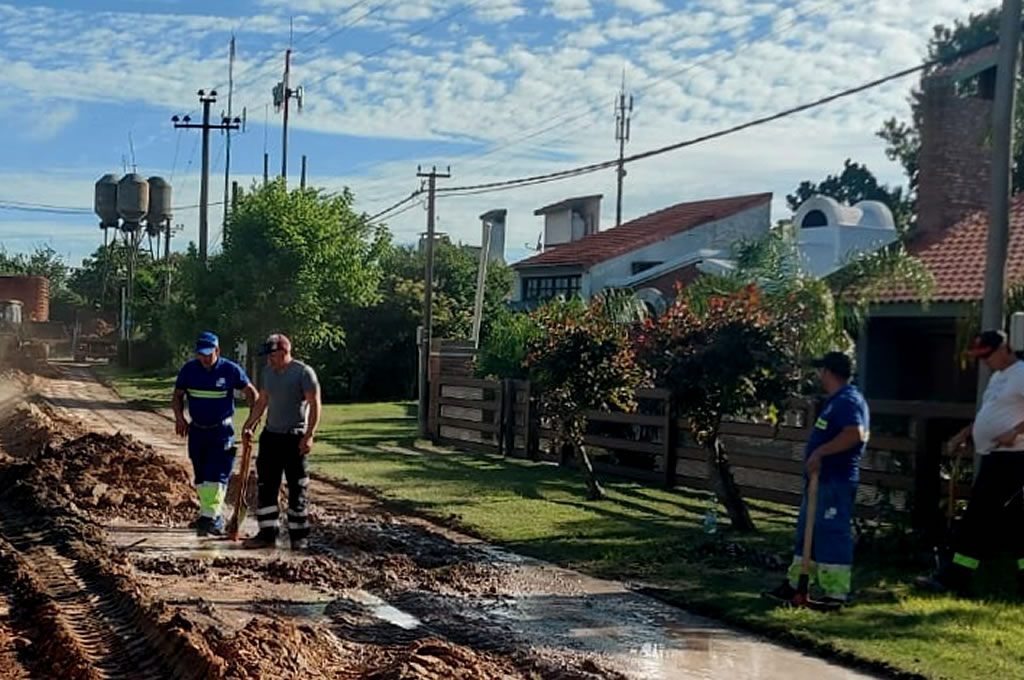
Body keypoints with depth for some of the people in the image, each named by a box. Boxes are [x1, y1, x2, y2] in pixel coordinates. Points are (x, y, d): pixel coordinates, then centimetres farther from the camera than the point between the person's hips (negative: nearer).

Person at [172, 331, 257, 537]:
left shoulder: (231, 370, -9)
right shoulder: (188, 370, -1)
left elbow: (250, 391, 3)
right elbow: (178, 396, 8)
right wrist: (179, 417, -8)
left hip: (222, 431, -4)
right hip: (197, 430, 4)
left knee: (217, 474, -13)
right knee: (201, 477, 9)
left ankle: (209, 517, -16)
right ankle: (216, 517, 19)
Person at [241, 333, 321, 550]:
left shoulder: (303, 372, -10)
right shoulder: (268, 372, 10)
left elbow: (315, 404, -13)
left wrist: (309, 436, -19)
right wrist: (249, 425, 14)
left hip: (295, 438, -6)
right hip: (270, 435, 6)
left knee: (297, 489, 0)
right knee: (265, 486, 4)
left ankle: (299, 537, 8)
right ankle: (267, 534, 10)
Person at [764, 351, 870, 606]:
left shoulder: (848, 401, -16)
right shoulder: (838, 400, 17)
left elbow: (856, 434, -30)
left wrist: (820, 452, -27)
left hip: (835, 482, -11)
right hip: (821, 479, 11)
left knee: (832, 534, -5)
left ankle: (836, 593, 3)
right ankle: (794, 584, 24)